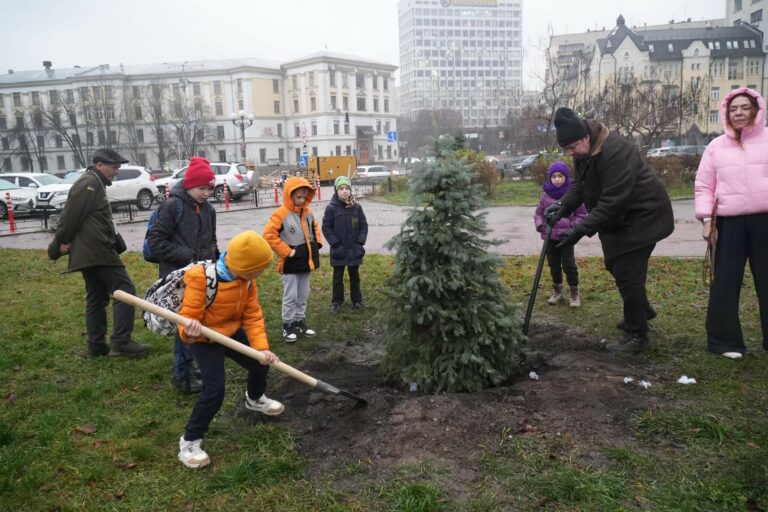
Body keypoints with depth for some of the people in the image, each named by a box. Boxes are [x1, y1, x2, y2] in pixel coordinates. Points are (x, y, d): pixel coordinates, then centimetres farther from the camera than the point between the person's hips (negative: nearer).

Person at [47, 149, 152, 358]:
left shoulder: (93, 183, 22)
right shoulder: (90, 183, -11)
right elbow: (71, 216, -17)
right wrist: (60, 243, -11)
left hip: (88, 252, 11)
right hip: (97, 250, -11)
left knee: (96, 297, 11)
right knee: (124, 291, -11)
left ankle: (96, 345, 15)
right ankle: (121, 342, -12)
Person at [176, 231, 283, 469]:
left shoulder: (247, 279, -12)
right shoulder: (201, 279, -32)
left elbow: (253, 315, -8)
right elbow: (188, 318, -30)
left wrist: (261, 347, -18)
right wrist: (189, 331, -53)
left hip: (232, 333, 7)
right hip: (205, 339, -6)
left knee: (260, 365, 16)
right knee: (215, 389, -19)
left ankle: (255, 400, 52)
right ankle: (190, 441, 1)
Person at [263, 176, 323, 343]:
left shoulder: (307, 212, 6)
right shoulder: (281, 214, -16)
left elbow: (314, 228, 23)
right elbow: (269, 234, -20)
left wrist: (316, 243, 7)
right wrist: (286, 251, -18)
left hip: (306, 261, 6)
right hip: (291, 263, -6)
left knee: (303, 295, 15)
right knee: (290, 296, 0)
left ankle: (300, 322, 27)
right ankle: (288, 325, 13)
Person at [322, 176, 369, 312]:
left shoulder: (357, 207, -2)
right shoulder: (331, 208, -9)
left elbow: (364, 226, 3)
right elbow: (326, 228, -7)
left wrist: (360, 243, -7)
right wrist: (336, 244, -13)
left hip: (354, 250, 2)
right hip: (339, 250, -2)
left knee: (354, 276, 16)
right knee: (338, 277, 11)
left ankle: (357, 300, 29)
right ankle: (336, 301, 23)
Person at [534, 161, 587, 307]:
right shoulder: (546, 195, 2)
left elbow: (581, 213, -1)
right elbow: (539, 213, 11)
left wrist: (573, 227, -11)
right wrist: (540, 225, -5)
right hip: (550, 236, 4)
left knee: (569, 265, -3)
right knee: (554, 265, 13)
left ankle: (574, 293, 13)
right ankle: (557, 291, 28)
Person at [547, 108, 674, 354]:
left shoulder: (616, 151, -30)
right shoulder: (584, 152, 0)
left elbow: (612, 201, -33)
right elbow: (579, 185, 6)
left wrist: (581, 230, -33)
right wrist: (564, 205, -14)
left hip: (643, 216, -10)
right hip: (620, 218, 10)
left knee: (627, 273, -10)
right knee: (615, 265, 18)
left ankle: (637, 336, 4)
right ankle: (641, 311, 41)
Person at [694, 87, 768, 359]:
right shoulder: (716, 147, 10)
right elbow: (703, 186, 10)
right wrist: (706, 218, 0)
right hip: (729, 222, 1)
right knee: (725, 281, 1)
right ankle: (724, 340, 10)